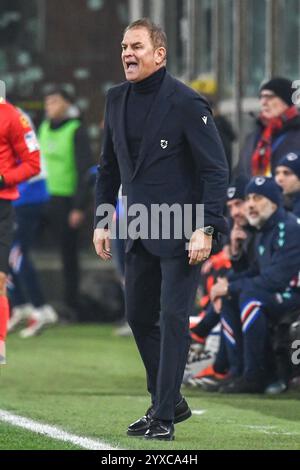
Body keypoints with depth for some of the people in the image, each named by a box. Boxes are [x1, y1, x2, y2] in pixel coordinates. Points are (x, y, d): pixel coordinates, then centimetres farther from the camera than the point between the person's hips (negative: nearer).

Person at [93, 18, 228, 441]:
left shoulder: (186, 103, -13)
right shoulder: (117, 100, 8)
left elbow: (215, 169, -12)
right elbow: (109, 166, 18)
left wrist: (206, 229, -18)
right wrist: (102, 220, 11)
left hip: (181, 232, -7)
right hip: (139, 232, 7)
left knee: (173, 318, -8)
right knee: (139, 317, 11)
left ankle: (164, 417, -6)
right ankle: (170, 402, 26)